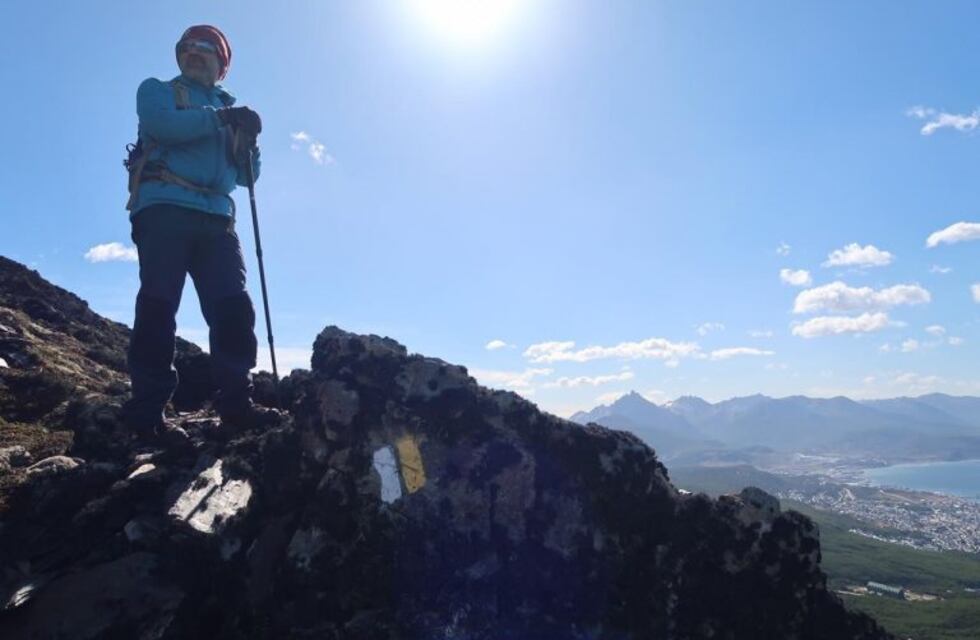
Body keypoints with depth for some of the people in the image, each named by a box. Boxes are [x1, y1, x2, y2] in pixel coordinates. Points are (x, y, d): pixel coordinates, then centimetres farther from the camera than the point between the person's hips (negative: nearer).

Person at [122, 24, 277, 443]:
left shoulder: (228, 108, 29)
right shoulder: (157, 91, 18)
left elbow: (245, 174, 19)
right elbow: (162, 124, -7)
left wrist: (248, 138, 1)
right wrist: (219, 118, -9)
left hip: (215, 217, 4)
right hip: (164, 208, -4)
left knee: (233, 308, -9)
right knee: (158, 306, -11)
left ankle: (235, 404, -9)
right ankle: (147, 411, -10)